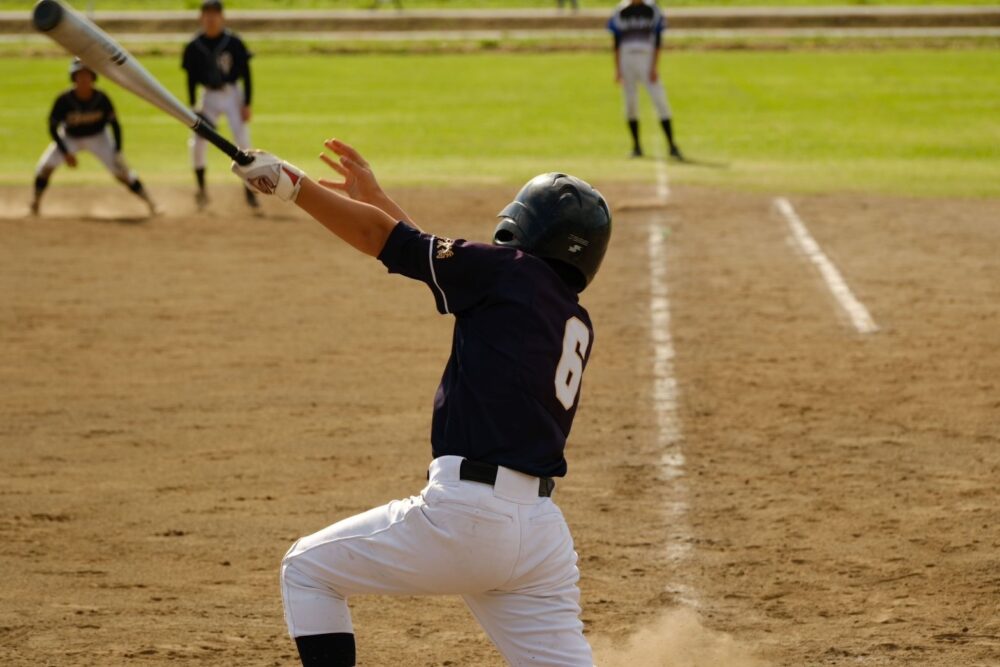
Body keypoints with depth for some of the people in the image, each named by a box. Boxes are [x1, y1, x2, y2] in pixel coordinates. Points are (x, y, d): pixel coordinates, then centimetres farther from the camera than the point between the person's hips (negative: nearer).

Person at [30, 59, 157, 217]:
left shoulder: (101, 99, -25)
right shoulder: (64, 100, -27)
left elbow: (115, 125, -13)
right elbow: (53, 128, -17)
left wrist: (118, 153, -21)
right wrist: (65, 153, -22)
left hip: (98, 137, -1)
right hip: (70, 138, 1)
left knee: (120, 169, -12)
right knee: (45, 167, -13)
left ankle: (150, 203, -5)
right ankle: (35, 203, 8)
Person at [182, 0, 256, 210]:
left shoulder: (234, 42, -8)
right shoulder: (194, 47, -2)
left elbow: (246, 74, -5)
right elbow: (191, 78, 4)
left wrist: (247, 104, -9)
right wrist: (192, 106, -4)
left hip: (232, 94, -2)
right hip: (209, 97, 2)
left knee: (243, 143, -7)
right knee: (197, 142, -8)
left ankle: (249, 191, 1)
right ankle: (201, 188, 6)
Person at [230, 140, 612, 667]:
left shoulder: (512, 273, -3)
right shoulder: (576, 324, 18)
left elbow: (378, 236, 1)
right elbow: (444, 262, 30)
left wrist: (288, 181, 11)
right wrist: (376, 196, 35)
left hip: (464, 515, -7)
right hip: (541, 532, 7)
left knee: (306, 571, 13)